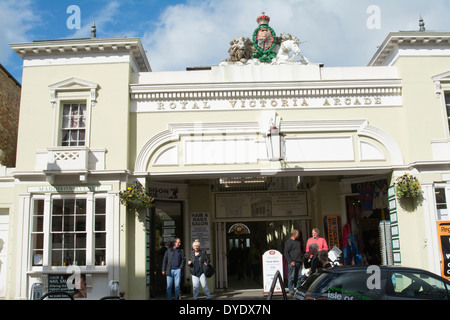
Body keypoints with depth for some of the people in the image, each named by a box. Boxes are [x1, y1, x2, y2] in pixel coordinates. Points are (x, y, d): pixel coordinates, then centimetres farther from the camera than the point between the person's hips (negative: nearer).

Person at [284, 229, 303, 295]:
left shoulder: (298, 241, 17)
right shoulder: (288, 242, -6)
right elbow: (286, 253, -9)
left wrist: (301, 260, 16)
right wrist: (290, 261, -14)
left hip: (299, 262, 7)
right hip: (292, 262, -7)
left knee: (299, 276, 7)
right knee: (291, 276, -4)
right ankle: (291, 290, 2)